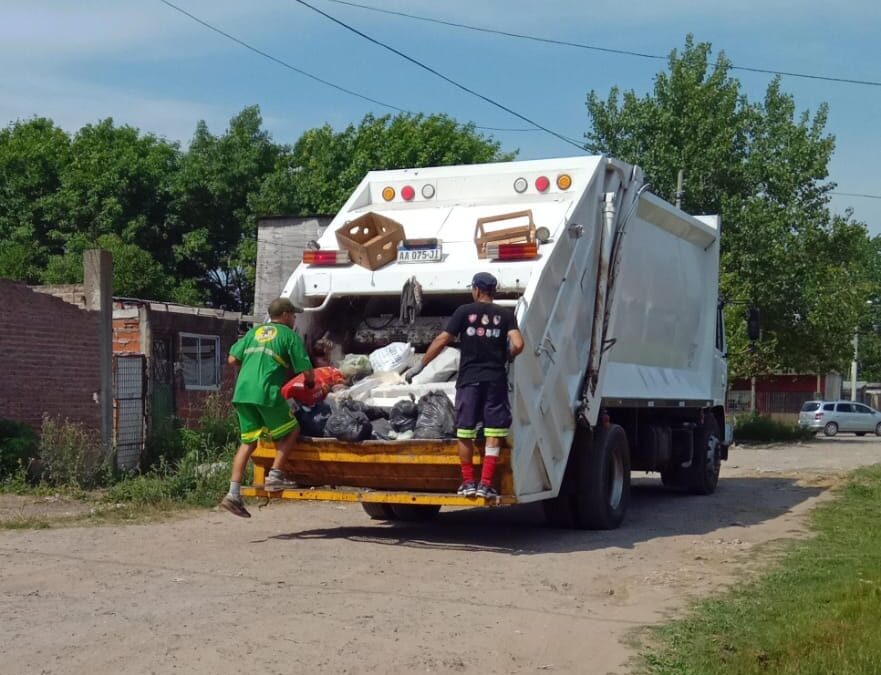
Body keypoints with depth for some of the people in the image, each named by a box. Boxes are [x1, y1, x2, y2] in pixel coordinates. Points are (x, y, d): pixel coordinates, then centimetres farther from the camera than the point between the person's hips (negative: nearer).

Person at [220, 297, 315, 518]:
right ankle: (274, 477, 5)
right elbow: (307, 372, 3)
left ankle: (234, 494, 5)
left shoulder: (254, 332, 22)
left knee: (248, 441, 12)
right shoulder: (289, 335, 7)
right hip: (267, 392, -6)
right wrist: (310, 384, 25)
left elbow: (233, 359, 18)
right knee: (290, 431, 14)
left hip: (242, 392, 6)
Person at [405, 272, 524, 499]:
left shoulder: (465, 311, 1)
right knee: (494, 431, 4)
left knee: (465, 430, 10)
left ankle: (468, 481, 14)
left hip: (469, 378, 0)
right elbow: (517, 345, -8)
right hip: (496, 379, 0)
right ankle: (486, 483, 0)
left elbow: (441, 341, -1)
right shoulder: (505, 315, 4)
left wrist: (420, 366, 8)